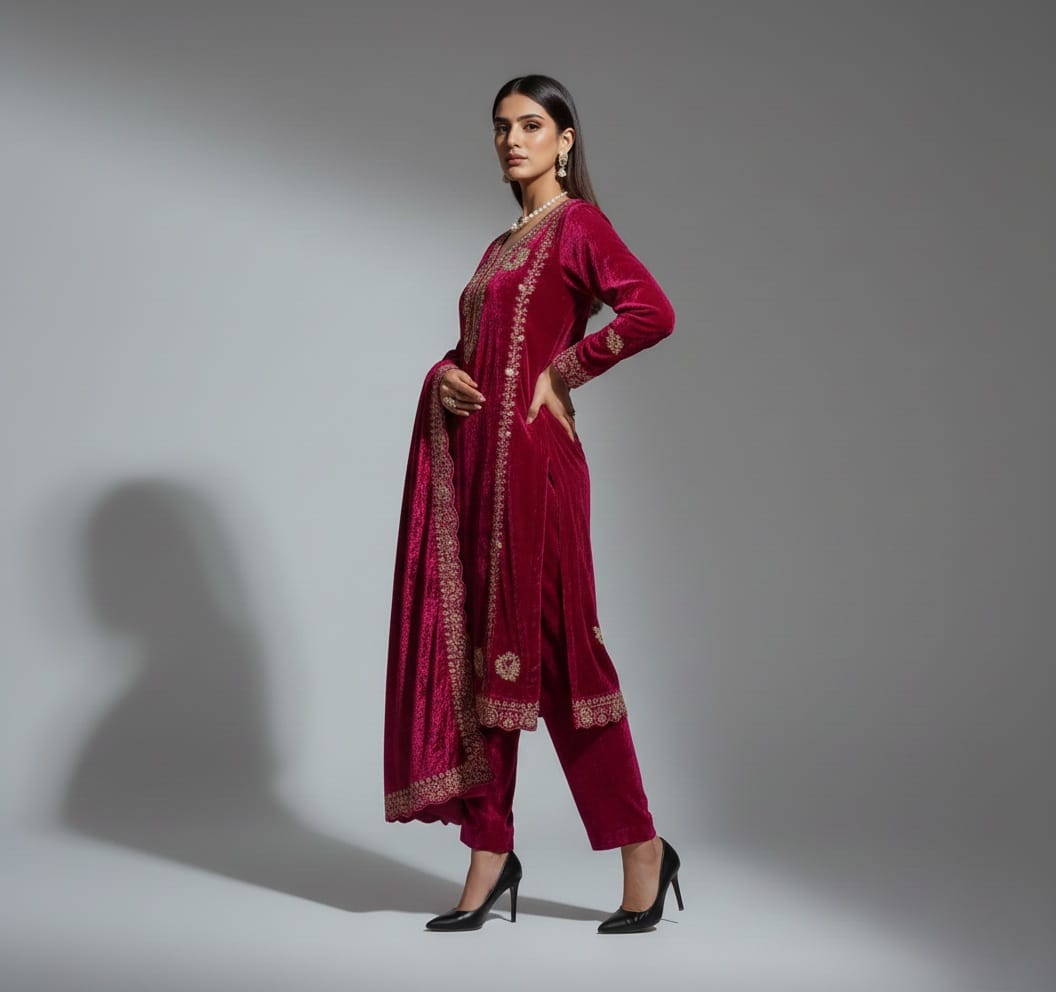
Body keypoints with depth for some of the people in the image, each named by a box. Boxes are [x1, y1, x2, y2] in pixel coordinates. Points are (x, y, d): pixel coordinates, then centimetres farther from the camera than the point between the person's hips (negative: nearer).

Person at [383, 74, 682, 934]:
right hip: (467, 456, 8)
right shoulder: (502, 245, 21)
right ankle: (490, 852, 13)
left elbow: (653, 312, -18)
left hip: (528, 455, -8)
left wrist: (562, 372, -11)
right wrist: (446, 376, 3)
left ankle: (641, 848, 8)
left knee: (551, 646, -5)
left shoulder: (578, 223, -3)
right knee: (475, 645, 6)